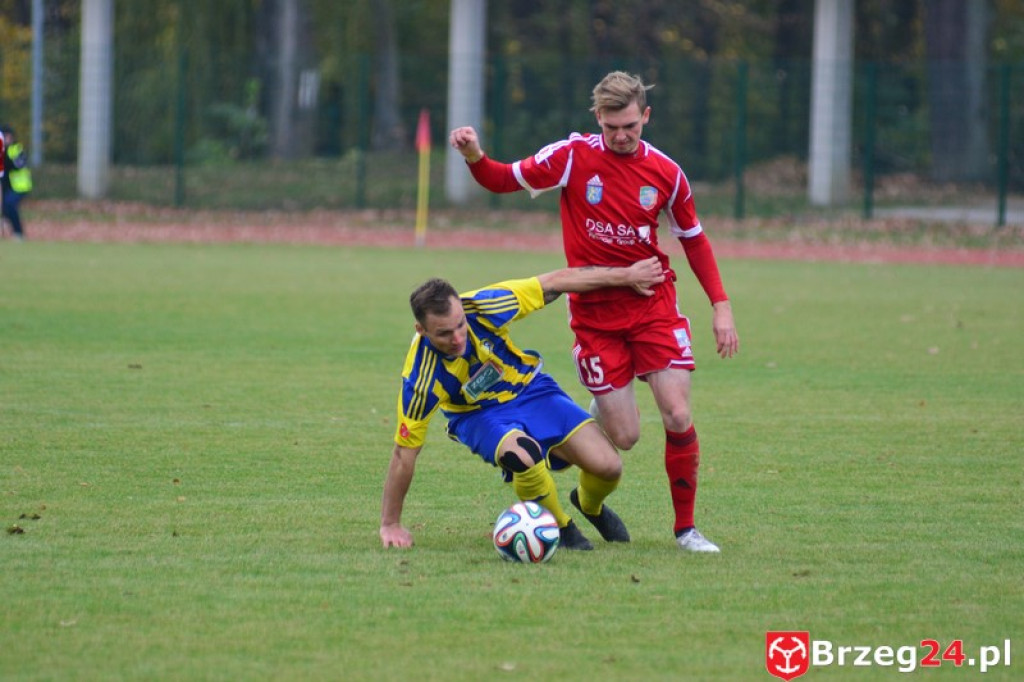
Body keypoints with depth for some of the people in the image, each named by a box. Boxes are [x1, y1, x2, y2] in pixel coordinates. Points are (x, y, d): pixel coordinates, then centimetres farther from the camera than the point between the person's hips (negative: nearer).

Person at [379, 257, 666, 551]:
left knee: (608, 466, -13)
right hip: (480, 415, -3)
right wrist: (391, 525, -16)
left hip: (530, 388, 3)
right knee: (524, 455, -37)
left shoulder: (483, 307, -28)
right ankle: (559, 527, -7)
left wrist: (626, 275, -10)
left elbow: (555, 282, -17)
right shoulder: (421, 380, -32)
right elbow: (404, 452, -22)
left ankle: (589, 505, 25)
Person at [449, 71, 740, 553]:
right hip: (593, 309, -1)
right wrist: (474, 157, -23)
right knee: (624, 437, -5)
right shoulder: (573, 156, -7)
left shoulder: (665, 172, -1)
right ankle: (596, 413, 33)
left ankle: (686, 528, 3)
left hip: (653, 302, 1)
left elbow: (693, 239, 12)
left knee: (678, 416, -11)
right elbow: (504, 180, -1)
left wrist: (720, 305, 6)